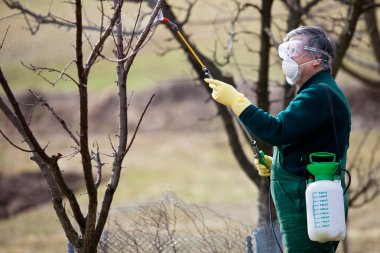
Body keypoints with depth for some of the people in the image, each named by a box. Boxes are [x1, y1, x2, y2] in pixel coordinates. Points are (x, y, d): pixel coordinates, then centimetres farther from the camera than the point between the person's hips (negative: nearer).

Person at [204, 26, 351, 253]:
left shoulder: (320, 94, -15)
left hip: (308, 207, -11)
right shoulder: (319, 92, 21)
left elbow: (278, 132, -25)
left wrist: (236, 100, -19)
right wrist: (275, 164, 13)